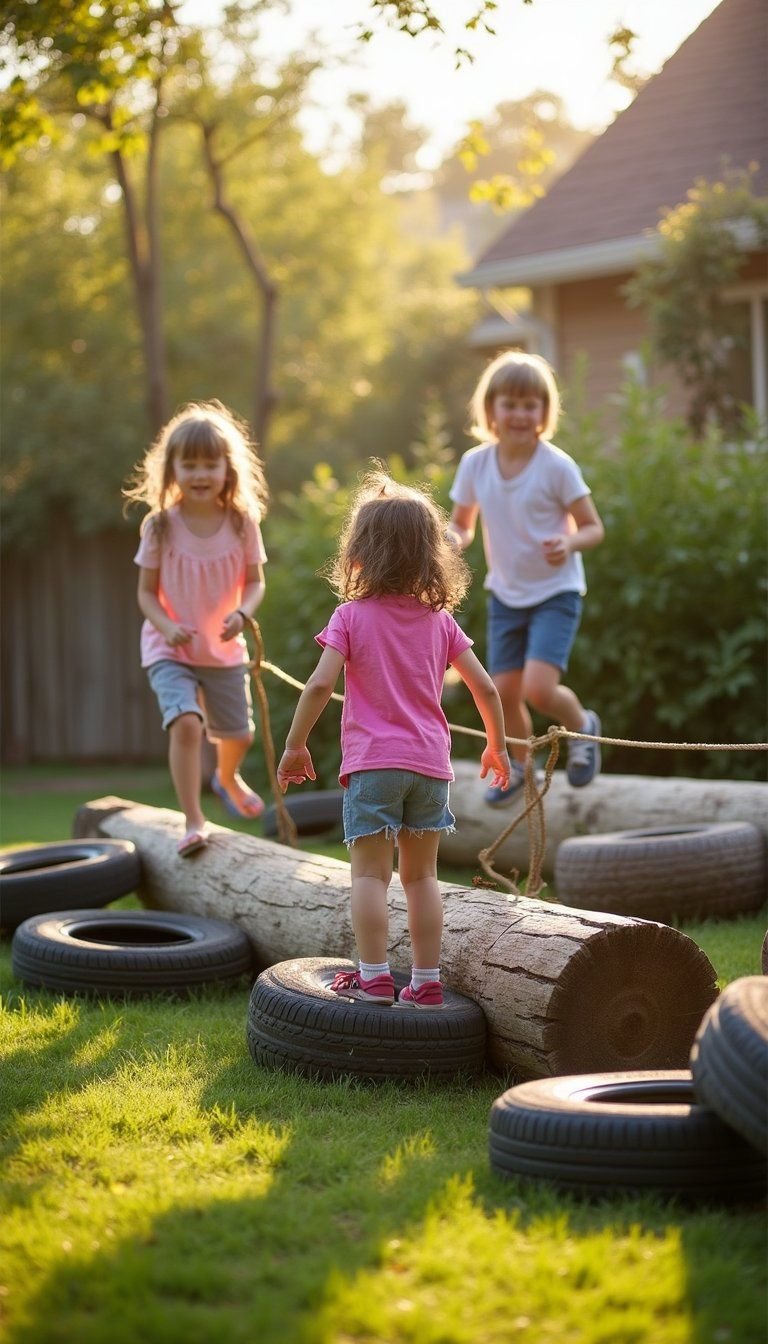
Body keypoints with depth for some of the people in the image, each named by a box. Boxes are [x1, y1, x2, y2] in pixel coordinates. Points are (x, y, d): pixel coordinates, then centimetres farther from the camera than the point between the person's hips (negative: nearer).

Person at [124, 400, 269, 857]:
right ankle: (194, 821, -16)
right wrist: (167, 626, -23)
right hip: (170, 649, -3)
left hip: (225, 650, 3)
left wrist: (242, 614, -20)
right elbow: (147, 591, -4)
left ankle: (228, 778, 53)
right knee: (186, 723, -25)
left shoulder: (242, 522, -9)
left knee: (238, 734, 16)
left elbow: (255, 581, 1)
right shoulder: (160, 526, -12)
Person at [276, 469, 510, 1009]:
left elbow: (320, 684, -12)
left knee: (370, 873, 0)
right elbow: (485, 687, 6)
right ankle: (426, 981, 11)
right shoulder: (440, 621, 8)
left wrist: (294, 745, -3)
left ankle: (375, 978, -4)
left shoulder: (352, 616, -2)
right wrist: (497, 746, 19)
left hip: (373, 762, -4)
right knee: (421, 874, 10)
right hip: (430, 762, 4)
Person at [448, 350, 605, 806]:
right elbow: (462, 524, 8)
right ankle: (519, 768, 33)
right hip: (506, 594, 4)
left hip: (555, 593, -4)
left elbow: (594, 528, -9)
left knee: (538, 688, -19)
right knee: (505, 691, 6)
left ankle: (583, 726, 14)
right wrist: (454, 540, -15)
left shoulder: (557, 466, -16)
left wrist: (570, 543, -31)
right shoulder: (475, 464, -5)